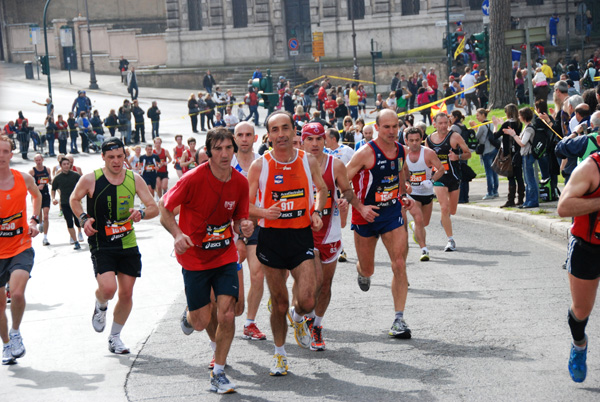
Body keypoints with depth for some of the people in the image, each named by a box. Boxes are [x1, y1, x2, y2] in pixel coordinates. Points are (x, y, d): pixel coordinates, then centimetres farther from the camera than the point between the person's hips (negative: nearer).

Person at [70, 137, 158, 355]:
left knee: (126, 294, 6)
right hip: (101, 245, -3)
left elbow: (154, 208, 3)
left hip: (128, 244, 4)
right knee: (108, 288, -22)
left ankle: (115, 337, 27)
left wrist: (141, 213, -20)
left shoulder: (134, 179, -1)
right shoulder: (90, 179, -9)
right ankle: (100, 306, 16)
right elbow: (74, 199, 10)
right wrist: (84, 219, -8)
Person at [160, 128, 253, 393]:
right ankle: (190, 314, 43)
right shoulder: (193, 179, -19)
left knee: (226, 315, -10)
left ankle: (218, 372, 8)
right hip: (194, 258, -2)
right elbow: (165, 209, -9)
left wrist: (244, 227, -16)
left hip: (225, 255, 2)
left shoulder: (240, 182, -6)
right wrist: (178, 234, -26)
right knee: (201, 322, 3)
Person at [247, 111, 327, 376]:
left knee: (307, 301, -11)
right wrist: (264, 212, -21)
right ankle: (279, 354, 28)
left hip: (301, 236, 1)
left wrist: (317, 211, 0)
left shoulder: (308, 161, 0)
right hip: (271, 237, -1)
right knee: (279, 304, 7)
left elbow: (321, 189, 19)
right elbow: (245, 205, -1)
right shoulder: (259, 166, -5)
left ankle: (298, 317, 26)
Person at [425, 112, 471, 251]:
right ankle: (451, 240, -11)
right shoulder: (428, 140, 1)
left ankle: (445, 218, 49)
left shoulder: (454, 137, -7)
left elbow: (468, 153, -2)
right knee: (444, 208, -15)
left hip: (454, 176, 0)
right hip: (438, 178, 0)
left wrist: (458, 157, -21)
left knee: (452, 211, 11)